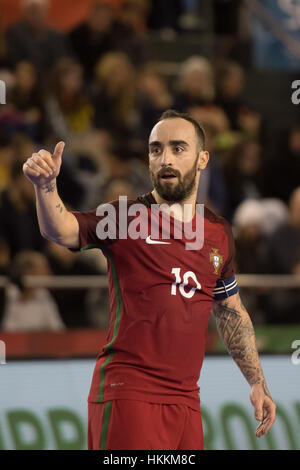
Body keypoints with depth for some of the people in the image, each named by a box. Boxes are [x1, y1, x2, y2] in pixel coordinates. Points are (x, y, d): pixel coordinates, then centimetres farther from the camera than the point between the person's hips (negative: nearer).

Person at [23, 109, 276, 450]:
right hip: (128, 394, -5)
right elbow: (60, 230, -18)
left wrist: (257, 383, 22)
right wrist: (46, 186, -37)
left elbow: (231, 313, 23)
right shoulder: (126, 217, -1)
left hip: (185, 401, 5)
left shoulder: (219, 233, 13)